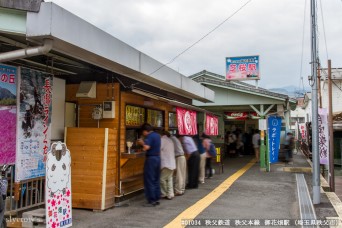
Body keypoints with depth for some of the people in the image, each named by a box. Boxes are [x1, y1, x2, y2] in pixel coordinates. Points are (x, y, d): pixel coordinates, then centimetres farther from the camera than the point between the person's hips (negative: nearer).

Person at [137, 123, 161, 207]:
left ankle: (151, 201, 0)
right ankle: (156, 199, 18)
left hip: (151, 159, -9)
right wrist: (144, 143, 21)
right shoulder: (157, 135, 12)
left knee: (149, 181, -2)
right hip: (157, 158, 9)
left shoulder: (149, 136, -14)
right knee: (156, 180, 13)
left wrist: (142, 143, -8)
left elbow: (146, 147, -27)